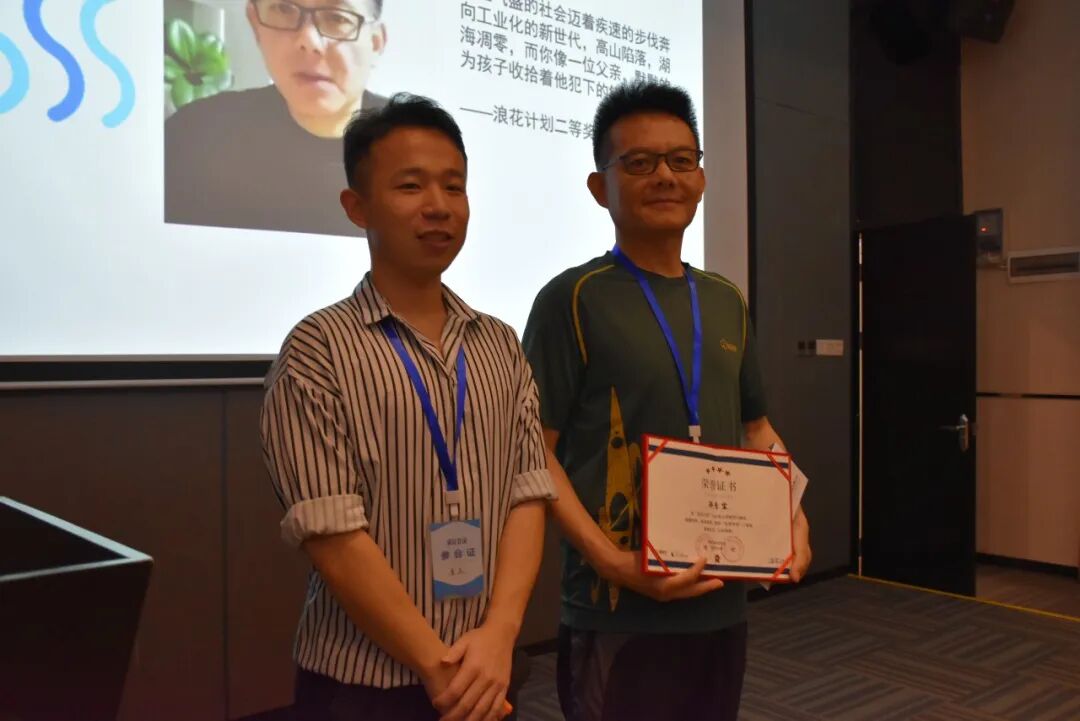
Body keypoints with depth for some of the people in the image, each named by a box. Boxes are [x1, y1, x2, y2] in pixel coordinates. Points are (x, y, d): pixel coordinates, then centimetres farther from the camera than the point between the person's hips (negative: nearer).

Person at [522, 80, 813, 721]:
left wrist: (793, 515, 3)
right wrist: (611, 562, -20)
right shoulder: (574, 299, -9)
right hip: (619, 613, -6)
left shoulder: (727, 302, 9)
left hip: (723, 601, 6)